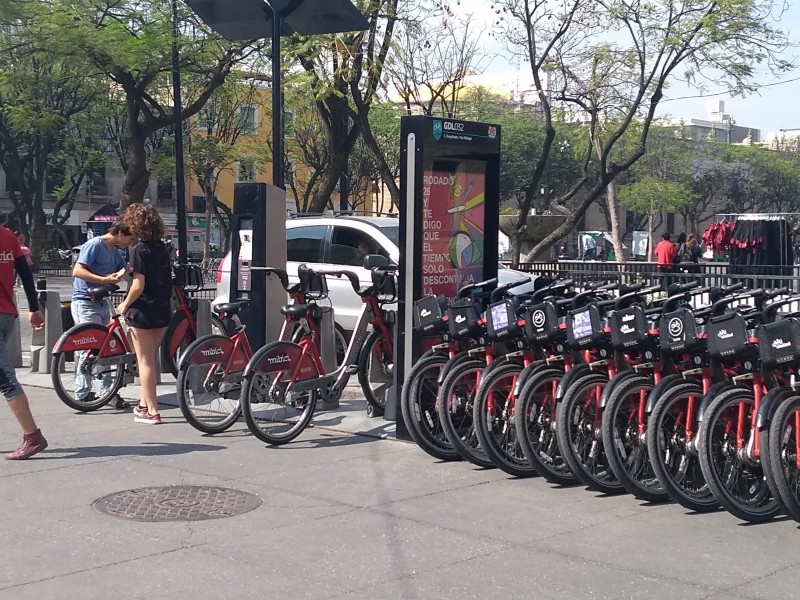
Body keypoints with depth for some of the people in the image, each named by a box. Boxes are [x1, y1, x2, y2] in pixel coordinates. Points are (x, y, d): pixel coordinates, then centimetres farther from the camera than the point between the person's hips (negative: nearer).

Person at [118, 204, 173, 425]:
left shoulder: (140, 250, -13)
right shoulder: (163, 248, 8)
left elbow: (138, 285, -18)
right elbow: (167, 280, 9)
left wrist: (125, 305, -4)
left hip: (143, 310, -7)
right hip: (163, 311, 7)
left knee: (145, 361, 0)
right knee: (149, 359, 19)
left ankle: (152, 411, 2)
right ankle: (144, 403, 26)